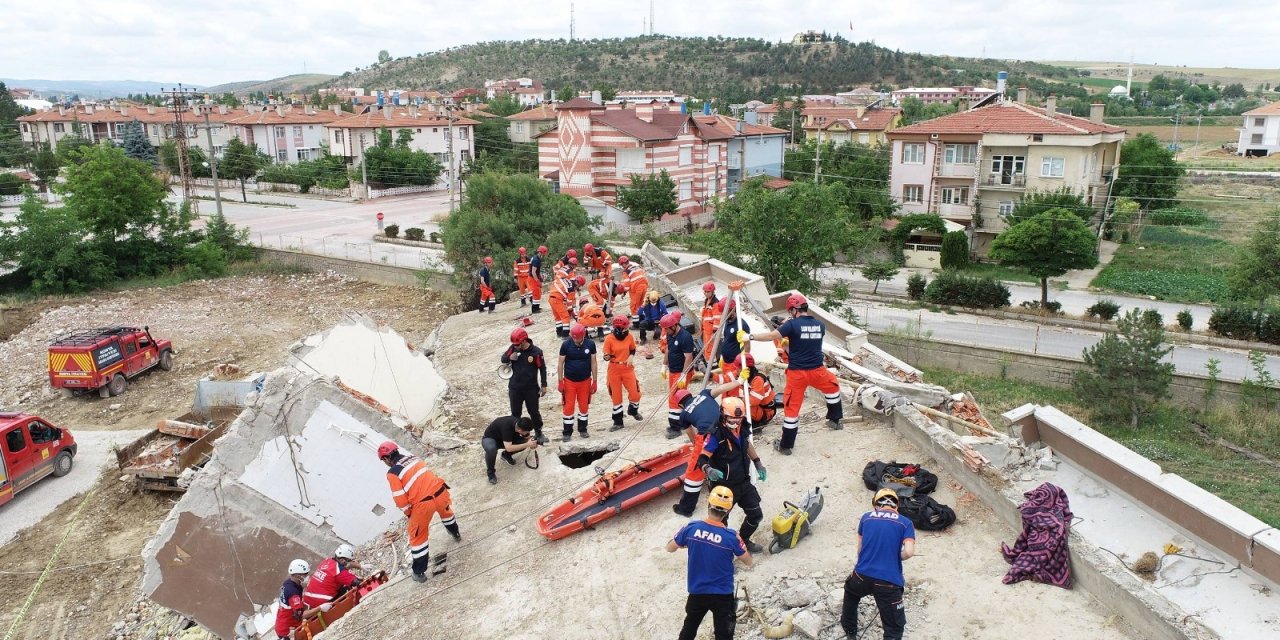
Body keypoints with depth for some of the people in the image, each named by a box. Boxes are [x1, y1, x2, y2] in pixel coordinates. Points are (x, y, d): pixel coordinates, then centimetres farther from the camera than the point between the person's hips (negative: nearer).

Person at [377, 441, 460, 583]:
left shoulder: (392, 473, -5)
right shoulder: (413, 458, 11)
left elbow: (400, 499, -4)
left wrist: (408, 513, 14)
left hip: (424, 503, -5)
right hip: (440, 492, 6)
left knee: (417, 536, 17)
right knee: (445, 510, 41)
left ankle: (419, 572, 26)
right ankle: (456, 533, 65)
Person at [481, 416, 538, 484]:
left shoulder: (521, 424, -20)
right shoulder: (507, 426, -40)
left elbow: (527, 438, -1)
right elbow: (508, 448, -43)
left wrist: (532, 444, -23)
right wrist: (527, 444, -41)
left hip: (504, 439, 6)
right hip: (490, 438, -6)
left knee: (524, 442, -18)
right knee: (491, 449, -41)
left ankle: (506, 455, 9)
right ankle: (490, 472, -13)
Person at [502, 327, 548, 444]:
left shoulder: (536, 351, -15)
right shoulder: (513, 348, -6)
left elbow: (542, 368, -7)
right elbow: (503, 359, 5)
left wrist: (543, 385, -5)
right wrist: (509, 357, -19)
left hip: (531, 388, -3)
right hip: (515, 388, 3)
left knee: (534, 412, 9)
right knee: (515, 413, 14)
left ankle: (538, 433, 24)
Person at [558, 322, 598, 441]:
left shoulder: (590, 344, -10)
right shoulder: (566, 345, -13)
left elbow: (593, 363, -2)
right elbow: (561, 363, -5)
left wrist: (594, 381, 0)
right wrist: (560, 382, -5)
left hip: (585, 381, 1)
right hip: (569, 381, -1)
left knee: (584, 406, 11)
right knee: (569, 407, 2)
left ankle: (582, 430, 28)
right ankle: (567, 433, 12)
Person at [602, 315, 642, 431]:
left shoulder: (629, 336, -4)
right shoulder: (609, 339, -14)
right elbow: (606, 357, -8)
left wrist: (631, 357, -8)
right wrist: (607, 357, -30)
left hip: (627, 369, 2)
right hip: (614, 370, -2)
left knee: (635, 393, -2)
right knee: (616, 396, 7)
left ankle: (633, 410, 32)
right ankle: (618, 422, 20)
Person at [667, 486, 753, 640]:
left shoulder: (691, 528, -15)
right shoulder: (731, 536, -21)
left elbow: (669, 548, 2)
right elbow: (748, 562, -4)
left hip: (697, 592, 2)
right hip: (723, 595, -2)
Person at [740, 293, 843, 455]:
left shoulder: (792, 324, -12)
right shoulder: (820, 325, 4)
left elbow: (772, 335, -17)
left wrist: (750, 337, -8)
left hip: (797, 373, -4)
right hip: (817, 371, 4)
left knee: (792, 407, 4)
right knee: (833, 386, 34)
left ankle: (785, 445, 10)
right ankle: (834, 420, 46)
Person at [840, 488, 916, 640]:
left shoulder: (866, 517, 10)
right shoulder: (905, 523, 4)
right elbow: (909, 552, -10)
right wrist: (896, 557, 10)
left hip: (862, 575, 3)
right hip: (889, 582, -3)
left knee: (851, 594, 36)